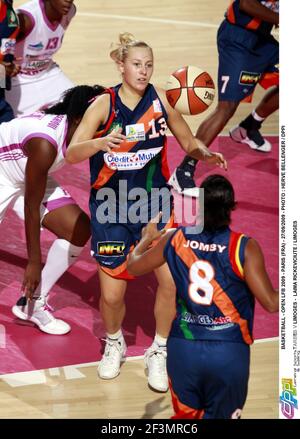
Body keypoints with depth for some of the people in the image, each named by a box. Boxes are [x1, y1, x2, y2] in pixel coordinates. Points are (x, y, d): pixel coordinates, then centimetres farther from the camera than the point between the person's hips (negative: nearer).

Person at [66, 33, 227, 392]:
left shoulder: (160, 100, -3)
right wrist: (102, 142, -38)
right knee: (112, 294, 0)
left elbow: (188, 142, 9)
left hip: (153, 203, 2)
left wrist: (205, 153, -14)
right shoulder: (104, 104, -11)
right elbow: (71, 154, -19)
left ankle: (158, 352, 11)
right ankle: (114, 345, 32)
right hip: (111, 209, -2)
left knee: (172, 280, -12)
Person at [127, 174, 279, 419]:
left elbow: (134, 267, 13)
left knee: (185, 416, 20)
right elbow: (271, 303, -16)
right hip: (229, 352, -2)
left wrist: (147, 238, 32)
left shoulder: (175, 240, -4)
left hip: (183, 347, 2)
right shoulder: (244, 247, -14)